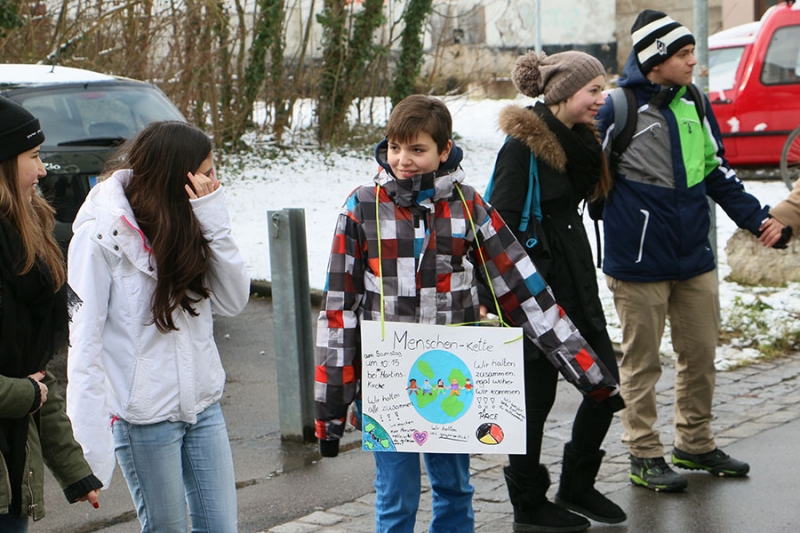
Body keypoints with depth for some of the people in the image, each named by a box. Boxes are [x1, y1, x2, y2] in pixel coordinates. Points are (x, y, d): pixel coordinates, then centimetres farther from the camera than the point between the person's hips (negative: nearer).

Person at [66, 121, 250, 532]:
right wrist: (94, 440, -19)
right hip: (145, 415, -6)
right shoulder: (102, 236, -13)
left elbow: (233, 302, 0)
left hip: (203, 404, 6)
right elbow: (84, 342, -14)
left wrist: (214, 223, -10)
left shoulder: (190, 224, 8)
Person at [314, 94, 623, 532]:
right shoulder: (364, 208, -3)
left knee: (455, 490, 13)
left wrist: (586, 366, 0)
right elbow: (339, 305, 0)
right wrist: (330, 402, -1)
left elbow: (522, 285, 3)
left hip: (454, 381, 2)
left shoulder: (467, 205, 1)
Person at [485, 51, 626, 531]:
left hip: (575, 282, 8)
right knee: (536, 394, 2)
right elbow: (504, 223, -18)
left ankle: (577, 486, 25)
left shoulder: (579, 139, 10)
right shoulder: (522, 144, -15)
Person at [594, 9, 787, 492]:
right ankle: (645, 455, 15)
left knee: (701, 353, 12)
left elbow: (717, 173, 17)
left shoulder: (694, 106, 8)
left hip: (695, 256, 6)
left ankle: (695, 443, 28)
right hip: (639, 259, -6)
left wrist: (757, 217, 11)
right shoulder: (618, 111, -11)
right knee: (642, 361, 4)